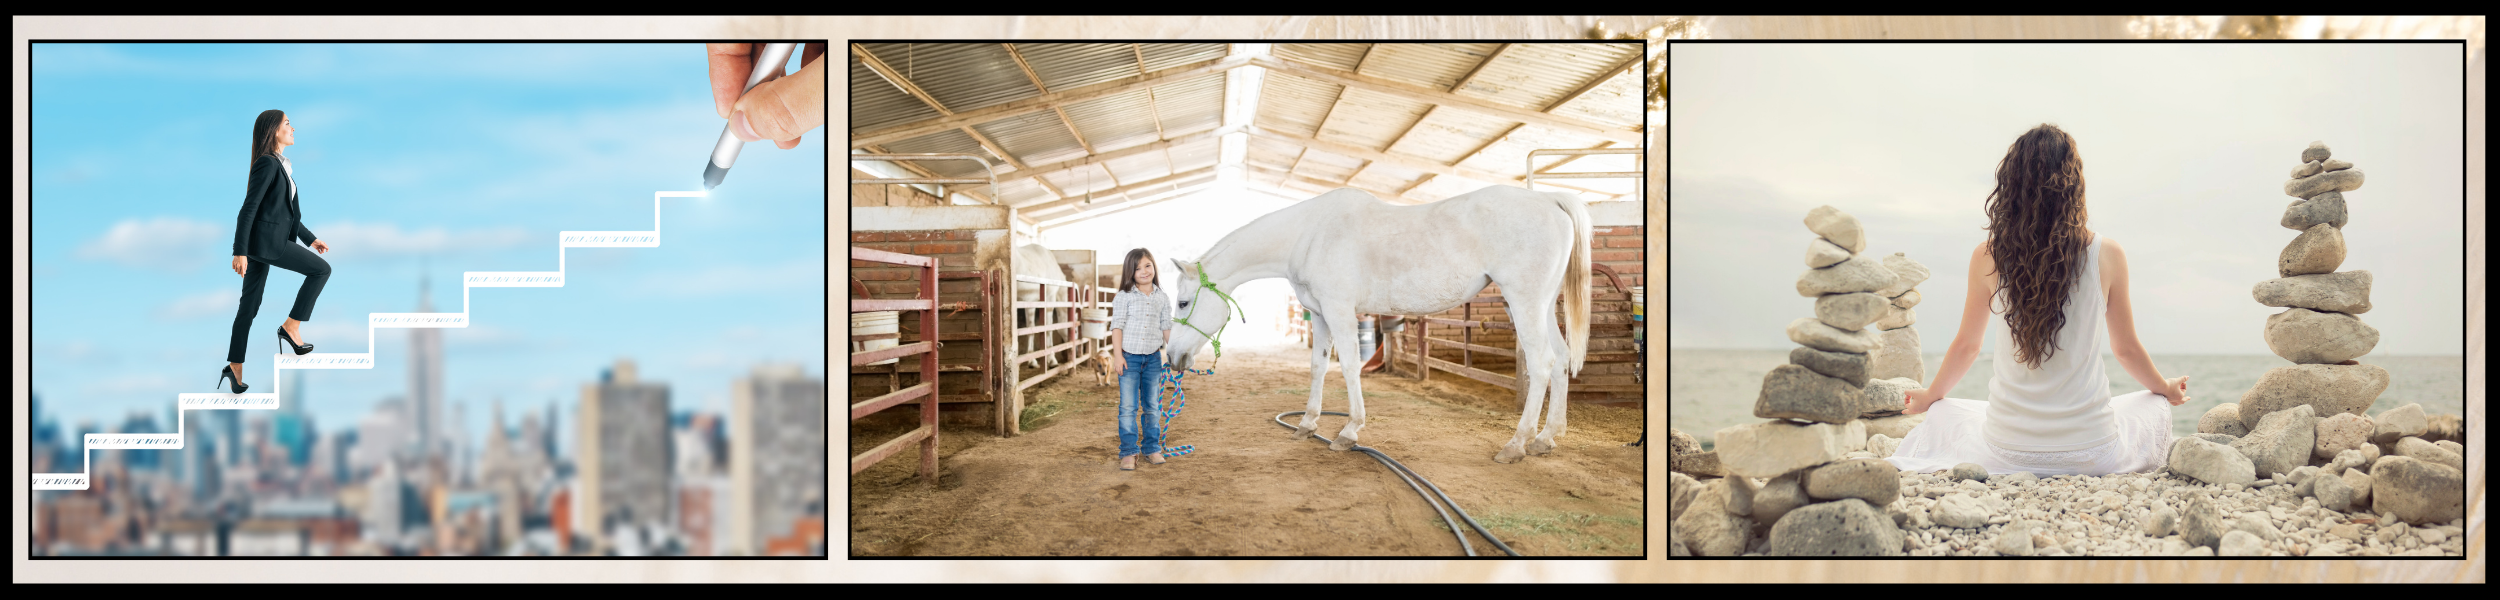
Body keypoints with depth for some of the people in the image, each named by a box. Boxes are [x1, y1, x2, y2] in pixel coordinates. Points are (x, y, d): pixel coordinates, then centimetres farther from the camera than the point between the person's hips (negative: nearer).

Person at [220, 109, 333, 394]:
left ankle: (235, 367, 13)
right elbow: (248, 208, -17)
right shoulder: (267, 163, -12)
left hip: (266, 241, 9)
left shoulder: (281, 165, 17)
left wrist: (310, 238, 25)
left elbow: (287, 211, 24)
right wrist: (240, 252, -20)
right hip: (266, 240, -9)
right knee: (321, 269, -3)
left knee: (250, 304, 10)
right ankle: (292, 327, 0)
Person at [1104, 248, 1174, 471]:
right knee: (1128, 407, -4)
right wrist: (1117, 355, -13)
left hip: (1153, 358, 3)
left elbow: (1166, 328, 11)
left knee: (1152, 407, 10)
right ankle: (1128, 453, 0)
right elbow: (1117, 327, -5)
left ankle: (1152, 448, 21)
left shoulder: (1163, 299, 7)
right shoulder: (1124, 297, -3)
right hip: (1129, 358, -3)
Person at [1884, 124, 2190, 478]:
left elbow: (1966, 346, 7)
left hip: (2007, 452, 1)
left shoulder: (1988, 257, -7)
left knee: (1944, 414, 33)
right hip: (2089, 453, 0)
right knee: (2155, 406, 31)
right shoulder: (2106, 255, -8)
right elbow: (2126, 349, 6)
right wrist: (2166, 389, 28)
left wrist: (1929, 396, 28)